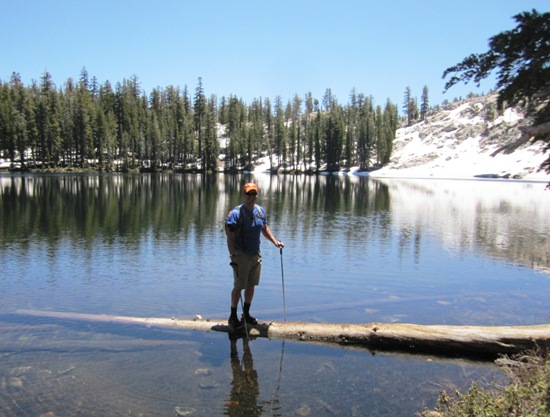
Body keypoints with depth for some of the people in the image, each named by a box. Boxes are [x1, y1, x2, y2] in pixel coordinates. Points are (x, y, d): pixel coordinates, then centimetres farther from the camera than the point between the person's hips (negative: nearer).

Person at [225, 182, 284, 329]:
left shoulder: (261, 211, 3)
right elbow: (230, 237, -17)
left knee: (251, 285, 15)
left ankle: (246, 314, 30)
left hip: (256, 255, 6)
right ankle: (233, 317, 16)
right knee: (238, 287, 1)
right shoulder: (236, 213, -16)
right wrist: (233, 257, -23)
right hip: (241, 255, -6)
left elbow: (265, 228, 19)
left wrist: (275, 242, 7)